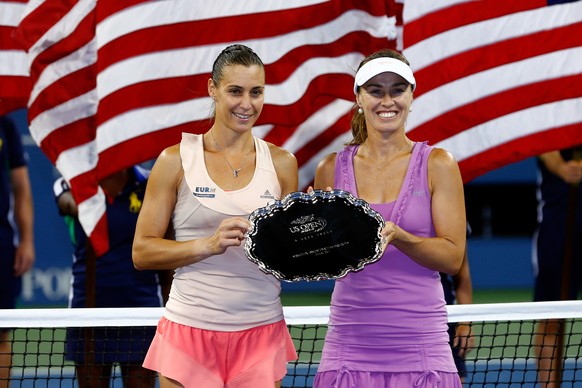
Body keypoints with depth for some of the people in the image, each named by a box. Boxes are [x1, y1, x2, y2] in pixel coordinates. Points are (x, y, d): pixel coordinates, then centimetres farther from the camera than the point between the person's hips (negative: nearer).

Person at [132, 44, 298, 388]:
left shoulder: (281, 163, 7)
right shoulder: (176, 160, -1)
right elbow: (142, 251, -3)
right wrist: (209, 244, -17)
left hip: (261, 331, 2)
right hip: (190, 330, -2)